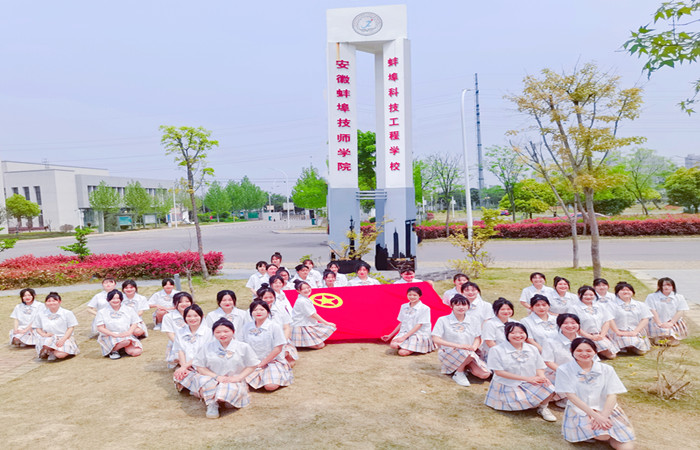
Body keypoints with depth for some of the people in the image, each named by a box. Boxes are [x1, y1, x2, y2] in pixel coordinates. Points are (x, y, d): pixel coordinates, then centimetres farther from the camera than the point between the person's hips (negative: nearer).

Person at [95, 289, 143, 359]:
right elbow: (100, 328, -4)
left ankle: (123, 349, 7)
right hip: (110, 337, -3)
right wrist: (116, 335, -16)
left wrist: (129, 332, -14)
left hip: (128, 336, 3)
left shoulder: (129, 310, 9)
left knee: (136, 352, -23)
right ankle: (113, 350, -9)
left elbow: (134, 324, 8)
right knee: (126, 341, -37)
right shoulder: (102, 312, 3)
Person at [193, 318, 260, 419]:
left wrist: (238, 377, -10)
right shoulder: (207, 347, 3)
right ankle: (211, 404, -9)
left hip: (234, 382, -1)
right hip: (213, 381, 1)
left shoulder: (243, 347, 0)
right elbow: (199, 366, 2)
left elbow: (252, 365, 5)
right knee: (203, 379, -33)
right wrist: (216, 376, -13)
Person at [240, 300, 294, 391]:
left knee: (270, 386, -27)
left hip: (273, 361, -4)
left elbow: (278, 349, -10)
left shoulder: (274, 326, -8)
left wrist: (262, 363, -10)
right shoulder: (247, 327, 4)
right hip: (253, 362, 4)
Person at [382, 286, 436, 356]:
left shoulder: (424, 308, -8)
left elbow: (418, 325, -13)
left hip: (419, 334, -5)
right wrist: (390, 335, 14)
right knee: (393, 345, -26)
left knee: (402, 352, -25)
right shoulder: (404, 306, 11)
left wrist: (404, 337, -20)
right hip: (405, 332, 5)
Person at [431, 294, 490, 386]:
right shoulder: (443, 320, -4)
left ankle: (464, 367, 10)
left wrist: (473, 347, -16)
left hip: (470, 354, 5)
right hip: (448, 354, -5)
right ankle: (458, 374, -8)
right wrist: (458, 345, -21)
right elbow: (436, 339, -12)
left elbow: (478, 338, 9)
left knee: (485, 374, -18)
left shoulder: (474, 320, 8)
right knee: (467, 353, -36)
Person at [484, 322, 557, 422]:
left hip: (531, 385, 3)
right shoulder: (497, 350, -9)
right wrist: (527, 378, -16)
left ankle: (542, 408, 5)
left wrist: (542, 377, -16)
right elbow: (499, 372, -13)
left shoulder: (532, 349, 7)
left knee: (548, 389, -23)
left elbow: (539, 368, 11)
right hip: (508, 386, -2)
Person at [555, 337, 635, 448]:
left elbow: (612, 395, -3)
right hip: (580, 412, -3)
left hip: (607, 410, 3)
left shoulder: (606, 369, 1)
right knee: (603, 436, -29)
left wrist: (603, 416, -18)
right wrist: (596, 416, -16)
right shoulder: (564, 370, -8)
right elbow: (571, 396, -10)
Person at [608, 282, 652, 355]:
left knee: (641, 351, -18)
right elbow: (610, 320, -6)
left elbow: (645, 319, 6)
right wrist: (618, 332, -17)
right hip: (620, 334, -3)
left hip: (637, 333, 3)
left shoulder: (640, 305, 16)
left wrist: (635, 331, -8)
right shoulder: (613, 305, 3)